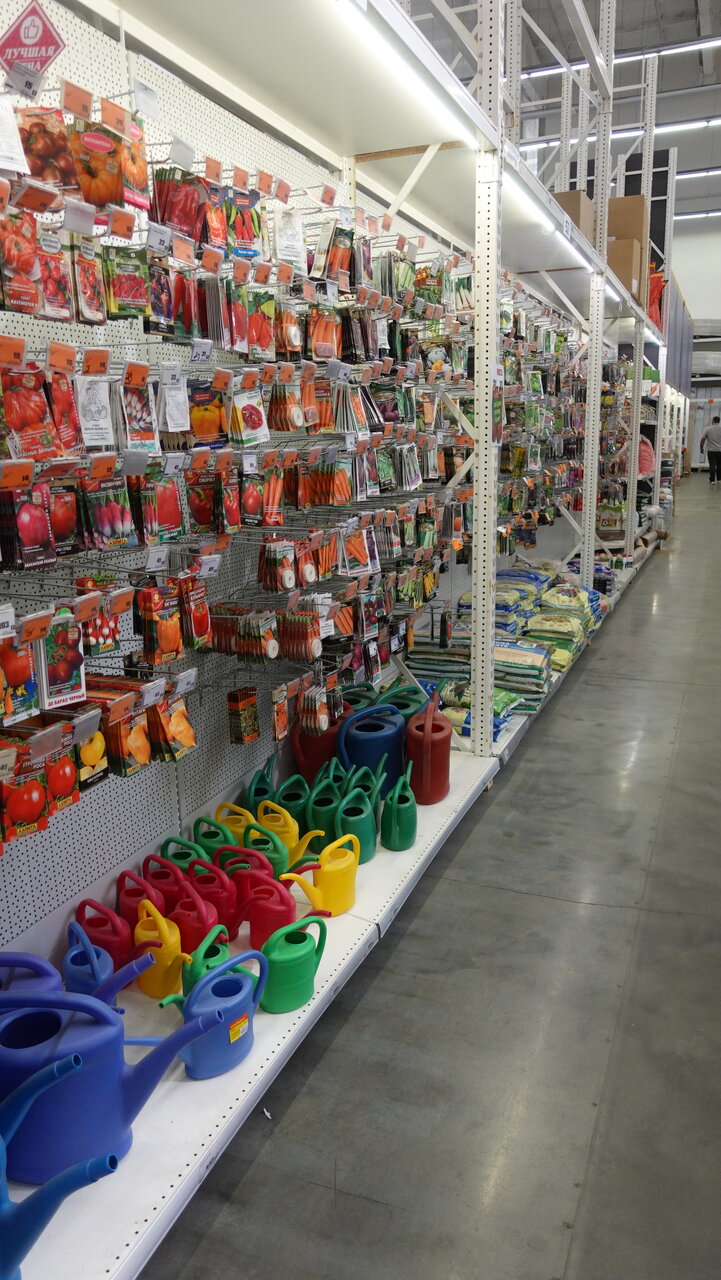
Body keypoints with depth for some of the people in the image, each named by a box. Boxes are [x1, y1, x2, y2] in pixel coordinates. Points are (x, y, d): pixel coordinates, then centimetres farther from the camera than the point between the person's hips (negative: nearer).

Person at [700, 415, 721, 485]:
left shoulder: (708, 429, -3)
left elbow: (702, 439, -3)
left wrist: (701, 448, 8)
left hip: (711, 450, -2)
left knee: (712, 465, -2)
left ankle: (712, 480, -6)